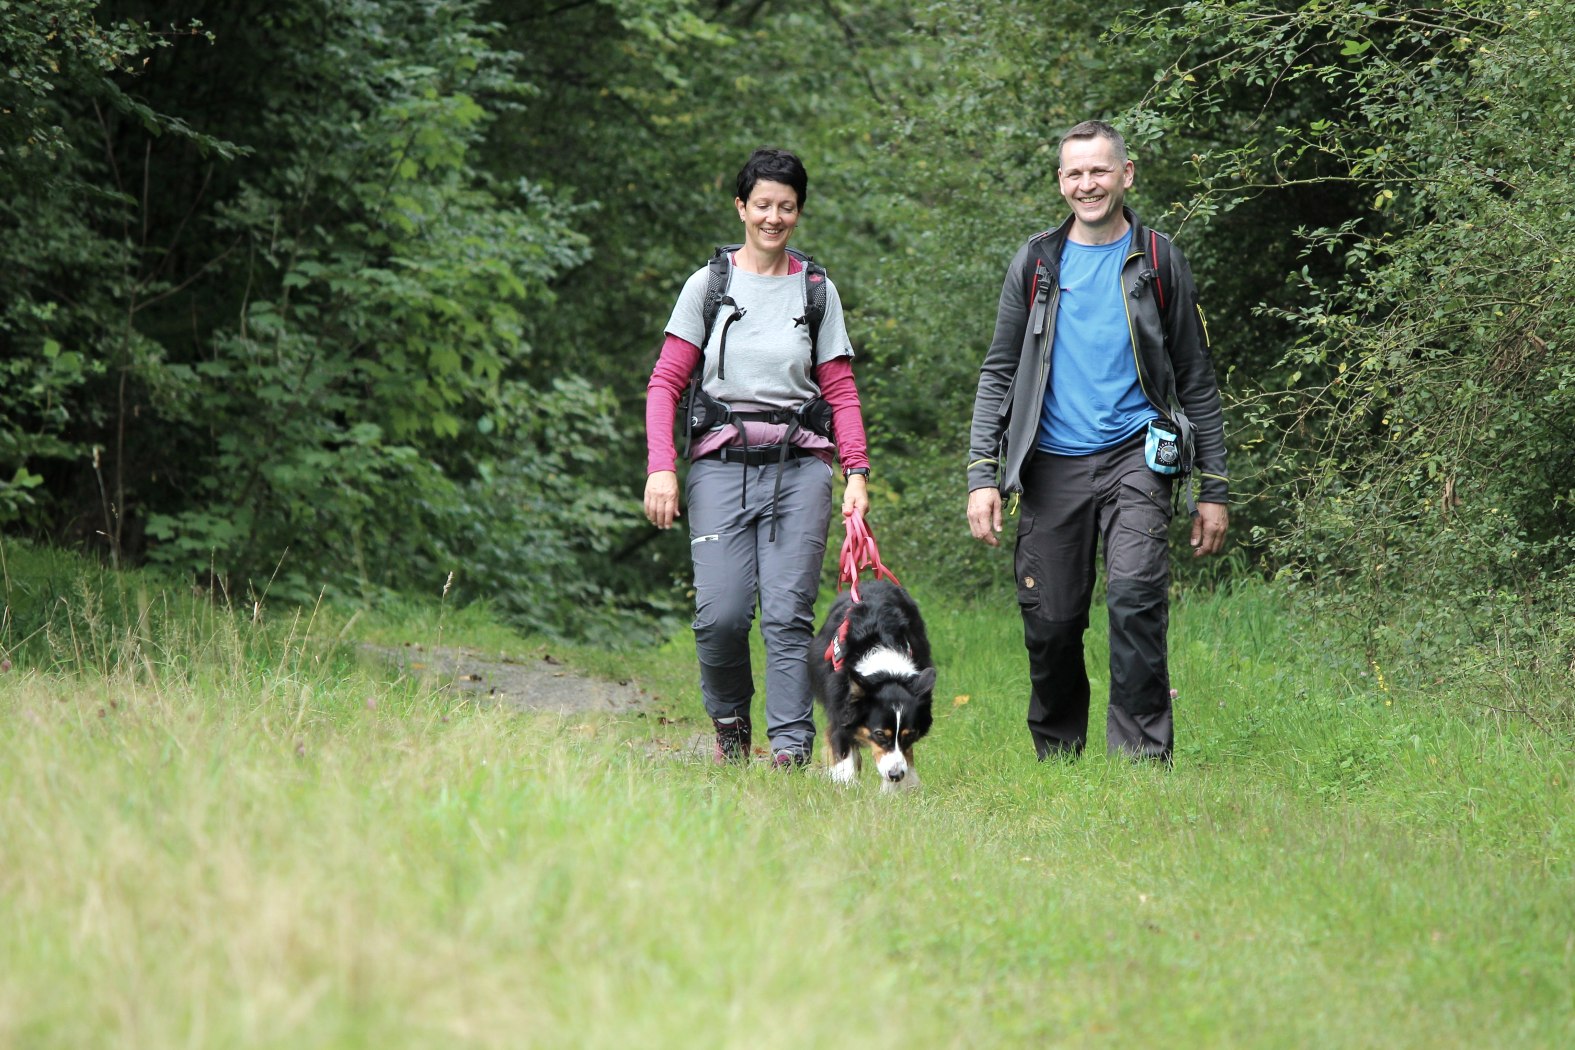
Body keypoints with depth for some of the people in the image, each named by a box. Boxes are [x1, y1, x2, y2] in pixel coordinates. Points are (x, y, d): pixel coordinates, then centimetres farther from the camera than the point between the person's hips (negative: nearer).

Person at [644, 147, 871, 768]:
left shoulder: (818, 291, 11)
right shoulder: (708, 285, 7)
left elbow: (841, 390, 10)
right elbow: (666, 383, 5)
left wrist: (857, 472, -2)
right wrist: (661, 467, -7)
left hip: (799, 466, 1)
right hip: (721, 462, -1)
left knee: (788, 612, -9)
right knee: (721, 613, -11)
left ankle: (791, 747, -8)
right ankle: (728, 717, 16)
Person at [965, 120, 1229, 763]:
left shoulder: (1158, 262, 6)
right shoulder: (1036, 263, 10)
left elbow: (1197, 382, 9)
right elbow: (999, 373, 11)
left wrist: (1213, 490, 5)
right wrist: (982, 475, 0)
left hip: (1134, 456, -2)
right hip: (1052, 463, 2)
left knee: (1136, 595, -21)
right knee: (1051, 621, 2)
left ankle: (1142, 753, -16)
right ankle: (1057, 759, 21)